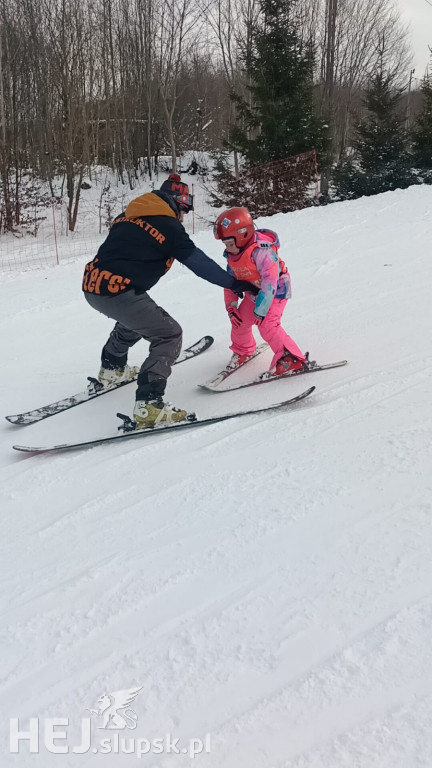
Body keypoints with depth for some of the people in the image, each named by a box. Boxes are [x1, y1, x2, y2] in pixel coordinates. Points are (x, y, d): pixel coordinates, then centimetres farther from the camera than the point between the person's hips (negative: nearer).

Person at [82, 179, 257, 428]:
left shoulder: (127, 216, 17)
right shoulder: (170, 226, -3)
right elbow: (200, 263, -2)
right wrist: (236, 284, 6)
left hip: (91, 285, 8)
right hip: (119, 293, -8)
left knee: (133, 317, 35)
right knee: (169, 335, 1)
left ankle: (112, 368, 51)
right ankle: (149, 404, -12)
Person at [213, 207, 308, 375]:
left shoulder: (261, 250, -33)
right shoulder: (232, 255, -6)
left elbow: (269, 282, -34)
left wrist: (260, 311, -31)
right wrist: (231, 307, -2)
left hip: (275, 291, -8)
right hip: (254, 292, 8)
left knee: (267, 325, -22)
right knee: (240, 320, 6)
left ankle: (291, 359, -13)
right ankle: (242, 350, 35)